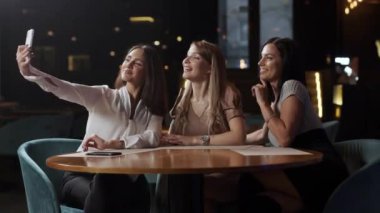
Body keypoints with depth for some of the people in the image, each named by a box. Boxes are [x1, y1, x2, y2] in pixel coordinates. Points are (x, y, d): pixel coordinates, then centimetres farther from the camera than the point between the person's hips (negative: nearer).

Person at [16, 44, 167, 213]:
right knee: (100, 198, -36)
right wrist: (28, 70, -29)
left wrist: (110, 144, -24)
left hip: (120, 179, 2)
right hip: (82, 174, -1)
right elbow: (62, 88, -10)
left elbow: (153, 138, -10)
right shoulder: (101, 96, 7)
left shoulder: (151, 110, 11)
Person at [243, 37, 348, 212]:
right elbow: (263, 135, 37)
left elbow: (284, 139, -19)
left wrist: (263, 103, -9)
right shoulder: (275, 93, 22)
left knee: (248, 181, -27)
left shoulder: (291, 86, -6)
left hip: (321, 173, -8)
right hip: (301, 168, 8)